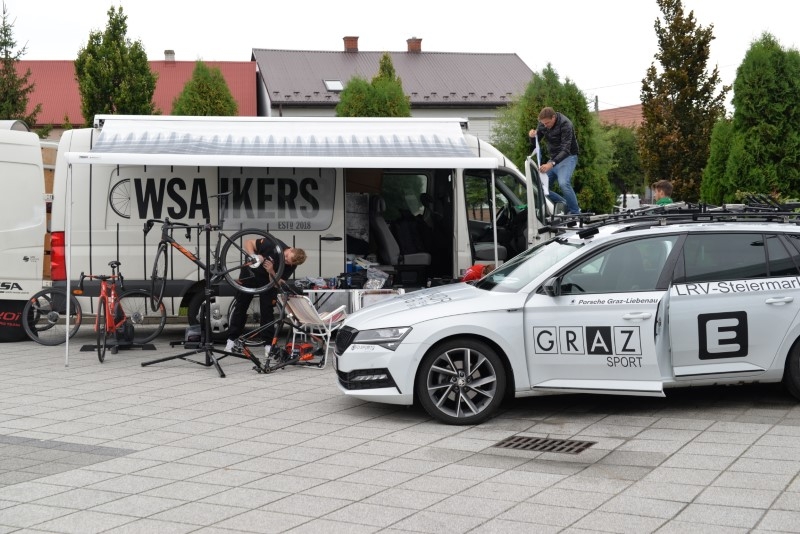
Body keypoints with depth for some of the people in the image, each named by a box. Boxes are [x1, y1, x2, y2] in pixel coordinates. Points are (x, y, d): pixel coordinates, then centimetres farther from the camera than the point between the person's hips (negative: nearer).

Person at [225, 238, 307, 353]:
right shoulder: (274, 244, -33)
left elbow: (276, 284, -23)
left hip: (267, 280, 1)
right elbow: (248, 243, -23)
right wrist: (253, 256, -39)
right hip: (250, 273, 0)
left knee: (267, 309, -7)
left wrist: (271, 272, -40)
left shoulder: (290, 266, -26)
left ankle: (268, 343, 0)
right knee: (241, 306, 4)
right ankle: (231, 339, 12)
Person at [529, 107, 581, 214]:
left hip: (567, 157, -7)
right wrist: (532, 137, -17)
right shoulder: (543, 125, -2)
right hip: (553, 158, 7)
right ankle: (566, 205, 15)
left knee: (563, 183, -31)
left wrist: (552, 163, -43)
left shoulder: (565, 125, -22)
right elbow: (535, 144, 8)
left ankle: (576, 213, -20)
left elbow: (565, 150, -29)